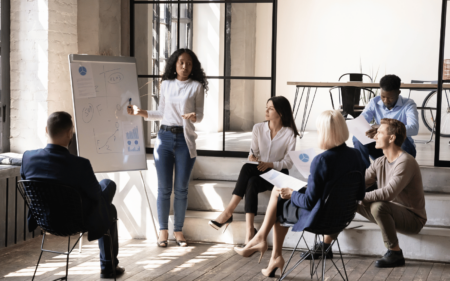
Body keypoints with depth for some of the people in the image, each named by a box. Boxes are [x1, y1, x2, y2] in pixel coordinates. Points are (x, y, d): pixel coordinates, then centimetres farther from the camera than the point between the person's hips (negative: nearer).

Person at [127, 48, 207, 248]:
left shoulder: (196, 86, 2)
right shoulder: (166, 84, 10)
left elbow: (200, 115, -1)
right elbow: (161, 113, 15)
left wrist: (193, 117, -22)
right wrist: (140, 112, 4)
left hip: (185, 139, -2)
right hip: (165, 137, 2)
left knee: (181, 189, 3)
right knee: (164, 188, 2)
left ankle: (178, 230, 14)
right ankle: (163, 230, 13)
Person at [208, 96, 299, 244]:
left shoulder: (289, 133, -5)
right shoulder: (258, 128, 9)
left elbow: (289, 162, -6)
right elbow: (253, 152, 9)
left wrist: (270, 164, -22)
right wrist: (252, 157, -15)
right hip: (258, 171, 4)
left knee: (247, 169, -33)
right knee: (250, 184, -34)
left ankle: (229, 211, -35)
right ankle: (250, 230, -43)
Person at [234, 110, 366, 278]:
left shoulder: (321, 161, -30)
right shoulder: (356, 155, -9)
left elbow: (309, 202, -23)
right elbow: (360, 195, 2)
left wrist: (291, 193, -4)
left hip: (318, 217, -7)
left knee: (278, 198, 19)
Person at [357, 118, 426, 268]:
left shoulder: (406, 162, -22)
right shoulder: (380, 163, 6)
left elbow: (389, 193, -34)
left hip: (413, 219, -8)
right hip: (390, 213, 8)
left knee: (379, 206, -37)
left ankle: (395, 253, -22)